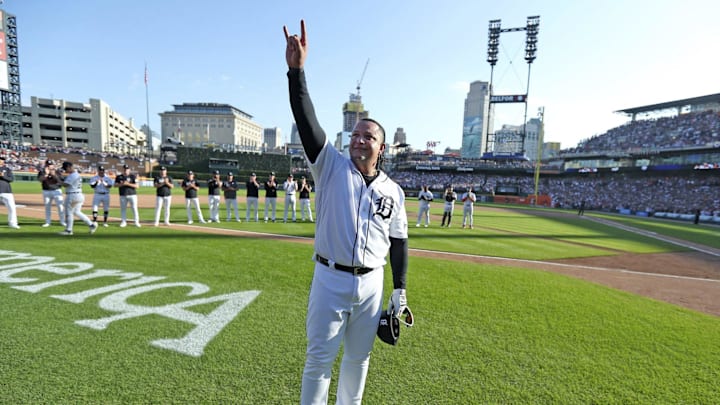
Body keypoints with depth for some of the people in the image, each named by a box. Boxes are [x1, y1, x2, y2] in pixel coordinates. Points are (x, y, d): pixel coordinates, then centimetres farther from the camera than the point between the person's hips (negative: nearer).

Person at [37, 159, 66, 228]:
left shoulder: (56, 172, 1)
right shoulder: (42, 172, 2)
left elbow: (59, 181, -13)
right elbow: (40, 179, -15)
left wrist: (54, 175, -29)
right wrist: (46, 174, -29)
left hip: (57, 191, -2)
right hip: (46, 191, 2)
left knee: (60, 206, -5)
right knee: (47, 207, 9)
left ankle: (62, 221, 3)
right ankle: (48, 222, 17)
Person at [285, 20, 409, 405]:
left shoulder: (393, 191, 2)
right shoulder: (332, 166, -4)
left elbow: (398, 241, 7)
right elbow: (307, 122, -18)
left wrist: (400, 289, 6)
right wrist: (297, 70, -29)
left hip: (371, 283, 3)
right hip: (330, 279, -3)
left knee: (359, 358, 20)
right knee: (319, 358, 9)